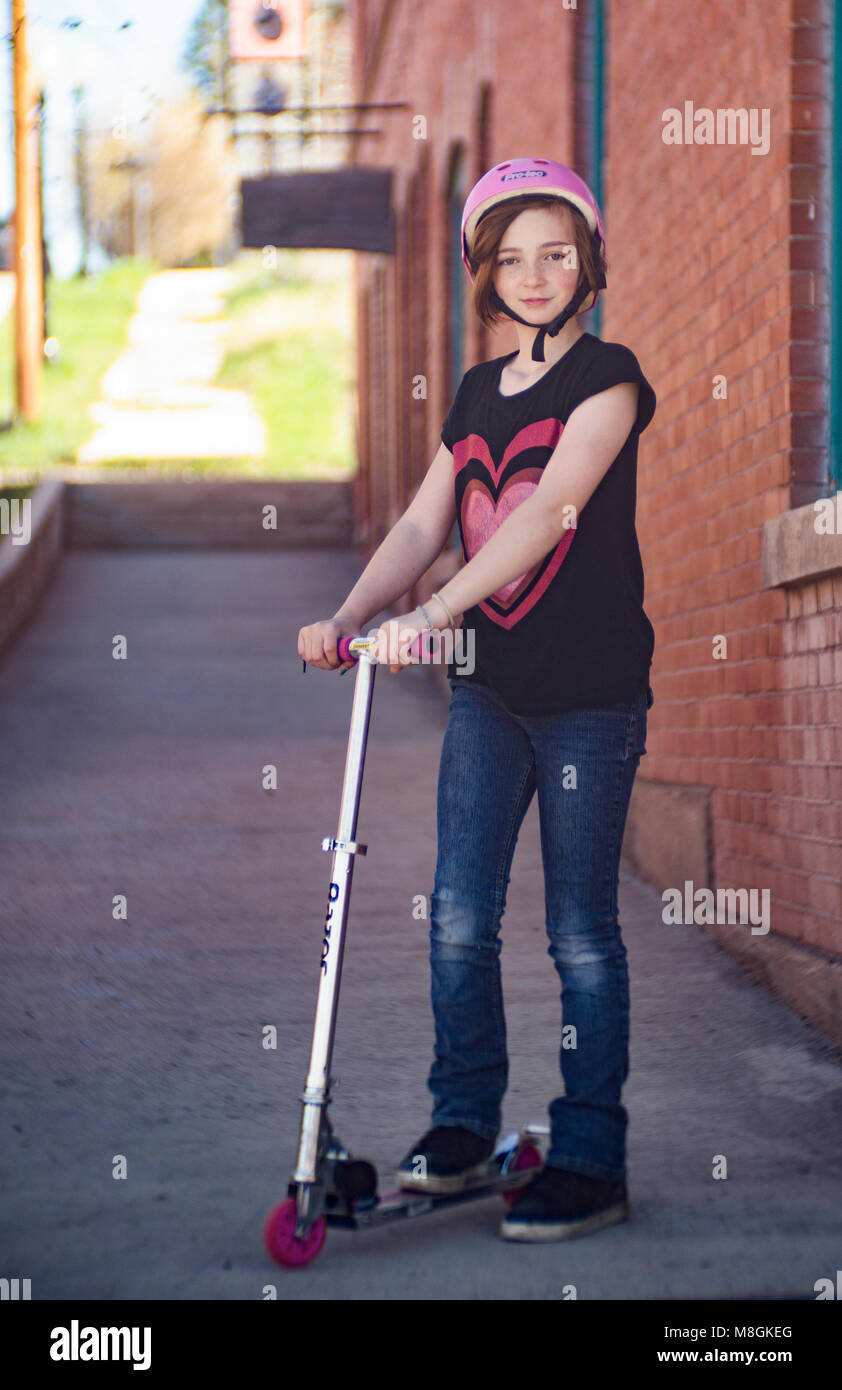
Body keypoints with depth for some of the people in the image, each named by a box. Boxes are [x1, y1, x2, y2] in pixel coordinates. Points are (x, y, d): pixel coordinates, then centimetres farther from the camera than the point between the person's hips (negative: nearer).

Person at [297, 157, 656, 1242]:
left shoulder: (606, 377, -6)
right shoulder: (476, 394, 14)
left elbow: (549, 511, -19)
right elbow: (423, 525, 9)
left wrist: (434, 612, -28)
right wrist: (348, 615, -7)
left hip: (589, 692, -5)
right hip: (487, 687, 5)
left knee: (581, 930, 0)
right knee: (458, 915, -1)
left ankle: (590, 1162, 8)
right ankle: (462, 1121, 14)